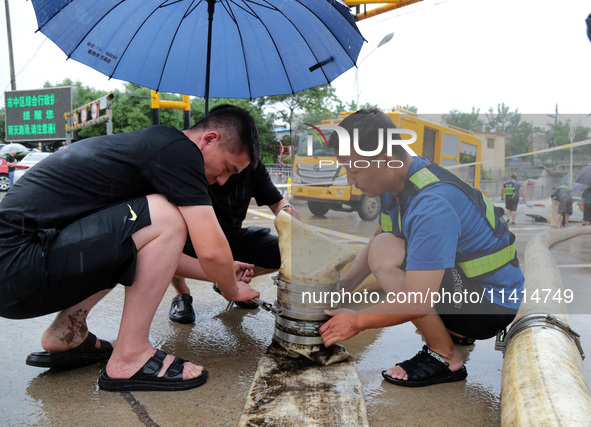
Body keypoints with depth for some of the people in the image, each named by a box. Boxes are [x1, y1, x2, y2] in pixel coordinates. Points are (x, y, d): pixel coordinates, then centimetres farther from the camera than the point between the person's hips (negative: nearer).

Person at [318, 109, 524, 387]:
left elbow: (415, 303, -34)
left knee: (385, 254, -26)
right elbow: (375, 241, 14)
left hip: (492, 304, -9)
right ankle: (452, 328, 17)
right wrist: (341, 288, 3)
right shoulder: (398, 183, -2)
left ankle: (446, 358, -9)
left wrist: (357, 321, -18)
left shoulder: (432, 205, -31)